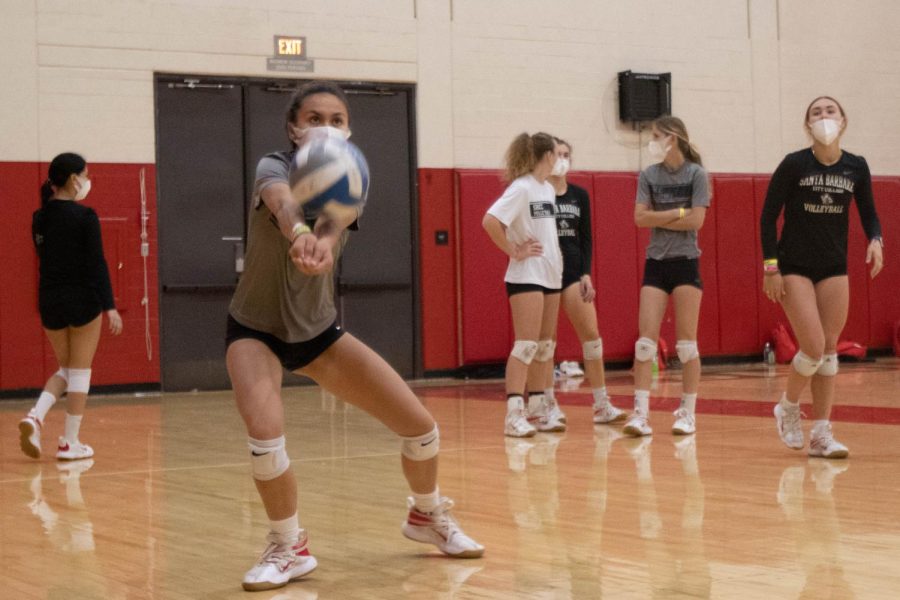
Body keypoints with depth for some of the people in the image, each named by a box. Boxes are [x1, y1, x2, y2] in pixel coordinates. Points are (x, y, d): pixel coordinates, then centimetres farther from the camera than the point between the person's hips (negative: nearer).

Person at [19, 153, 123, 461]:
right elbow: (96, 263, -14)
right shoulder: (85, 216, -12)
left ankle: (36, 416, -4)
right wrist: (109, 306, -11)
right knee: (80, 370, 6)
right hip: (83, 299, -6)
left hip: (50, 300, 6)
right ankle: (70, 442, 8)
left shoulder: (40, 218, 4)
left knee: (66, 368, 20)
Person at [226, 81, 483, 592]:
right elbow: (283, 202, -45)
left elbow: (336, 216, -36)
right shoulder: (275, 167, -19)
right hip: (256, 329, -3)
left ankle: (429, 516, 29)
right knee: (265, 430, -31)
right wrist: (299, 233, -70)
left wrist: (325, 242, -61)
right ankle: (289, 548, -7)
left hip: (318, 329, 4)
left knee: (420, 424, -1)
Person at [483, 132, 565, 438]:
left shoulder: (548, 189, 12)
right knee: (526, 345, -12)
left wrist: (556, 258, 10)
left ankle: (537, 410, 18)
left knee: (545, 346, 11)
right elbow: (490, 221, -24)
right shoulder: (521, 188, -14)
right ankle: (514, 415, -12)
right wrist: (514, 251, -17)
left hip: (550, 275, 9)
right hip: (526, 276, -9)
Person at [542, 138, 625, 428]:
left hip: (574, 270, 4)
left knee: (591, 334, -4)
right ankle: (549, 403, 10)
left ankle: (602, 404, 0)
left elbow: (586, 238, 8)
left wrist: (586, 274, 0)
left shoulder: (580, 195, 8)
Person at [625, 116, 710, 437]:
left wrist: (658, 219, -8)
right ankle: (641, 413, -6)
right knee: (646, 340, -5)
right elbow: (640, 218, -4)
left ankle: (687, 413, 9)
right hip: (655, 264, 3)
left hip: (686, 263, -3)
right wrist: (677, 213, -10)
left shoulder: (696, 174, -4)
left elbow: (696, 220, -12)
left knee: (686, 341, 1)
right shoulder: (648, 175, 5)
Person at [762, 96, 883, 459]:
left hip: (834, 269, 4)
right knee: (814, 347, -12)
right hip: (795, 268, -4)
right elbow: (768, 216, -7)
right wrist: (770, 266, -12)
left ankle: (821, 434, 9)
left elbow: (868, 213, 10)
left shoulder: (856, 168, -1)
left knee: (829, 349, 3)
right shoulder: (794, 164, -10)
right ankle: (788, 408, 15)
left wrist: (875, 240, -11)